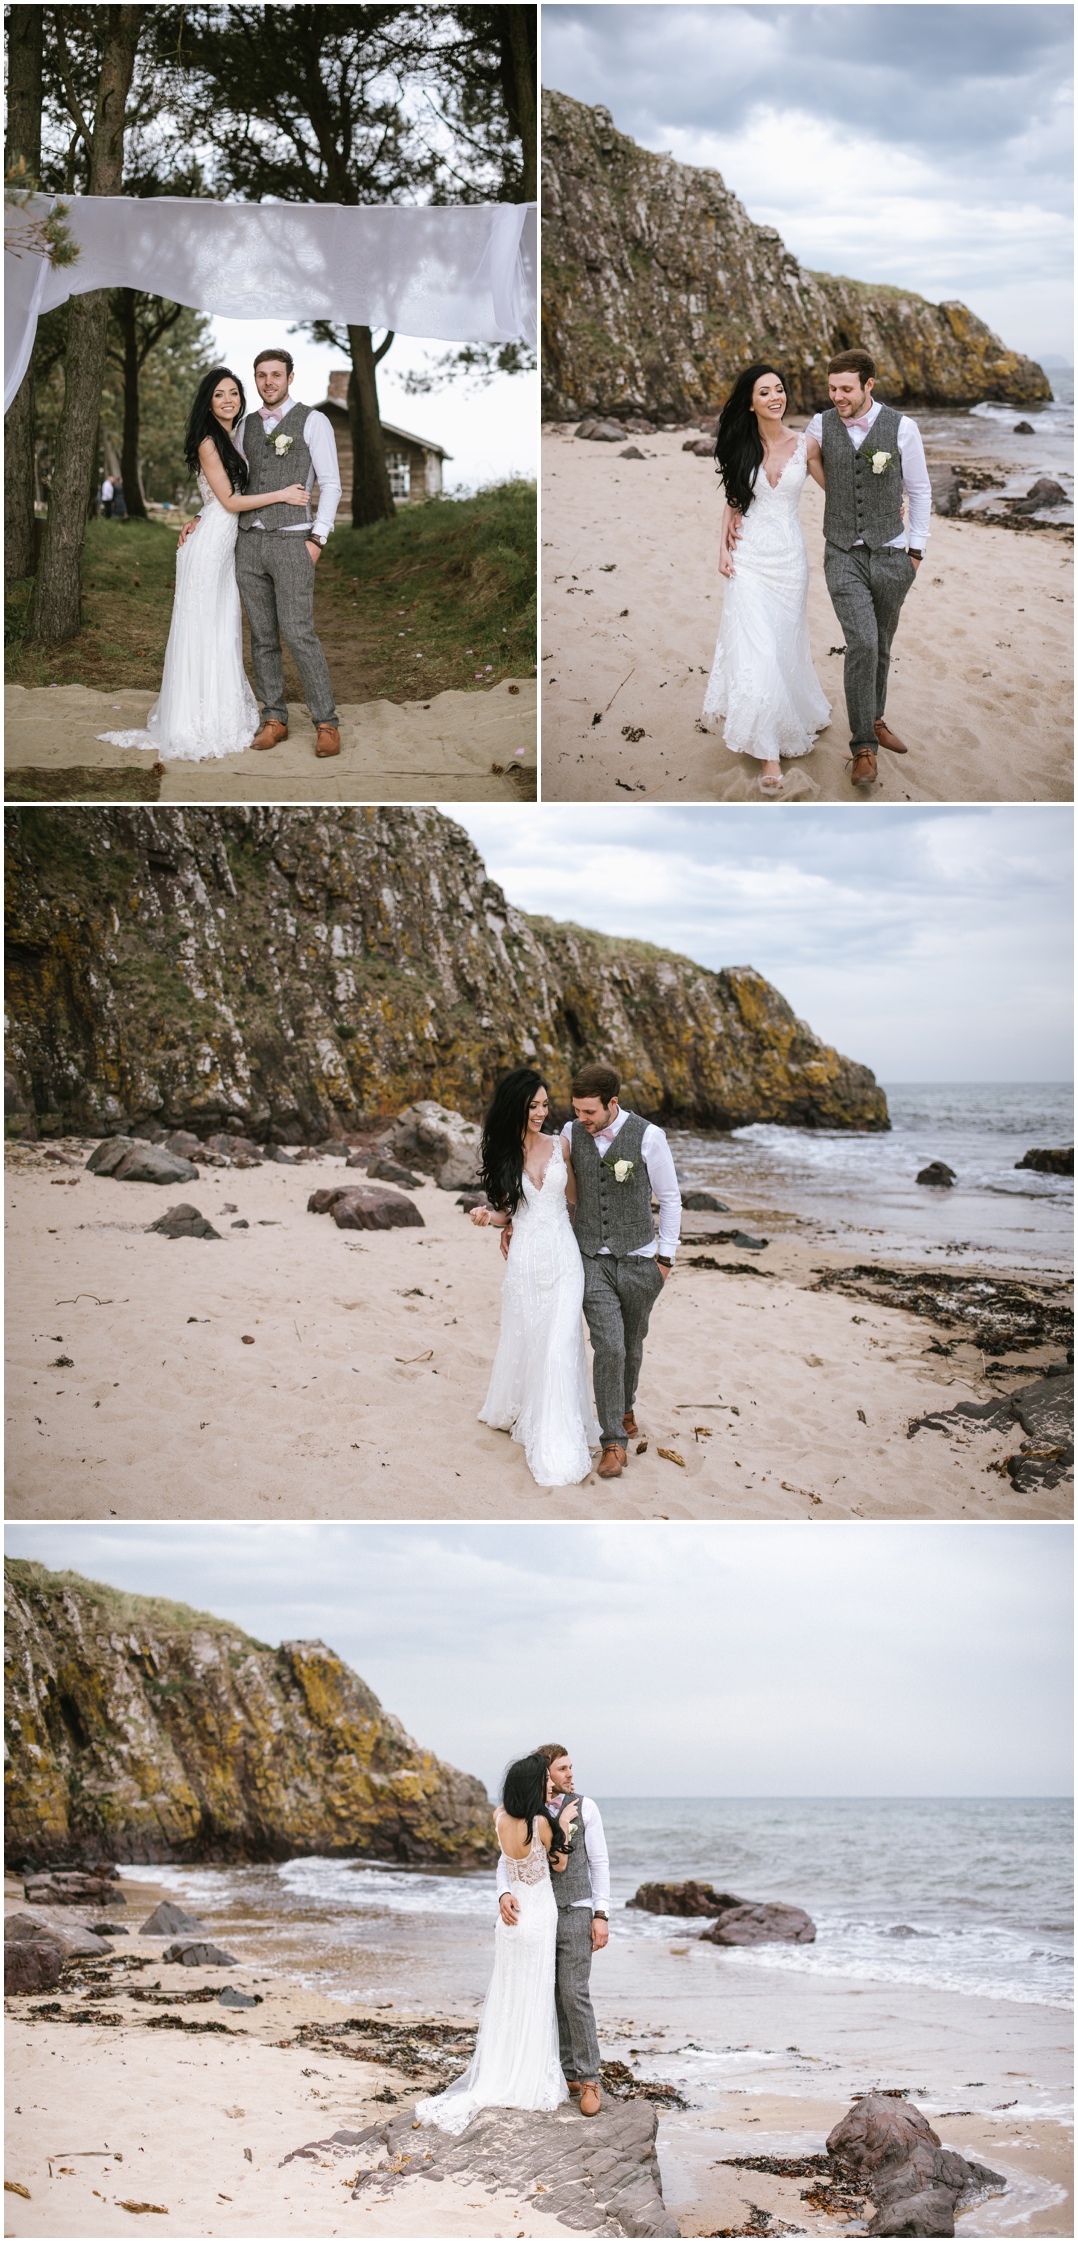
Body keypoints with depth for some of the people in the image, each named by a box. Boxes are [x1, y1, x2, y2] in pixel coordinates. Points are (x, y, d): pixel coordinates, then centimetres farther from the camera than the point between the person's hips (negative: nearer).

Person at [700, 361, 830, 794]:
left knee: (784, 642, 8)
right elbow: (732, 500, 9)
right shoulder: (742, 447, 0)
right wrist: (723, 546, 1)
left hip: (788, 556, 1)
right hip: (749, 557, -1)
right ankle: (767, 752, -7)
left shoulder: (804, 445, 0)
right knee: (755, 648, -9)